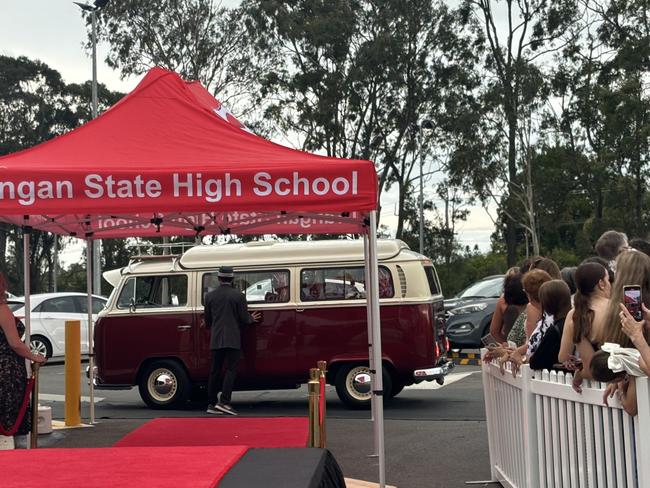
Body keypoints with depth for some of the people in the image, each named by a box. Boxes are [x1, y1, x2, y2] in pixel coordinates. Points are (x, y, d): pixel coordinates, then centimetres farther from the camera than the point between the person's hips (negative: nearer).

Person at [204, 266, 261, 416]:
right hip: (233, 340, -3)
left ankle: (211, 404, 13)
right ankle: (224, 402, -13)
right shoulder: (238, 295, -4)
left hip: (216, 340, 4)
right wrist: (251, 319, 19)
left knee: (214, 371, 9)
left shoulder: (210, 296, 5)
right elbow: (244, 319, -3)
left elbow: (207, 321, 11)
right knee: (231, 370, -3)